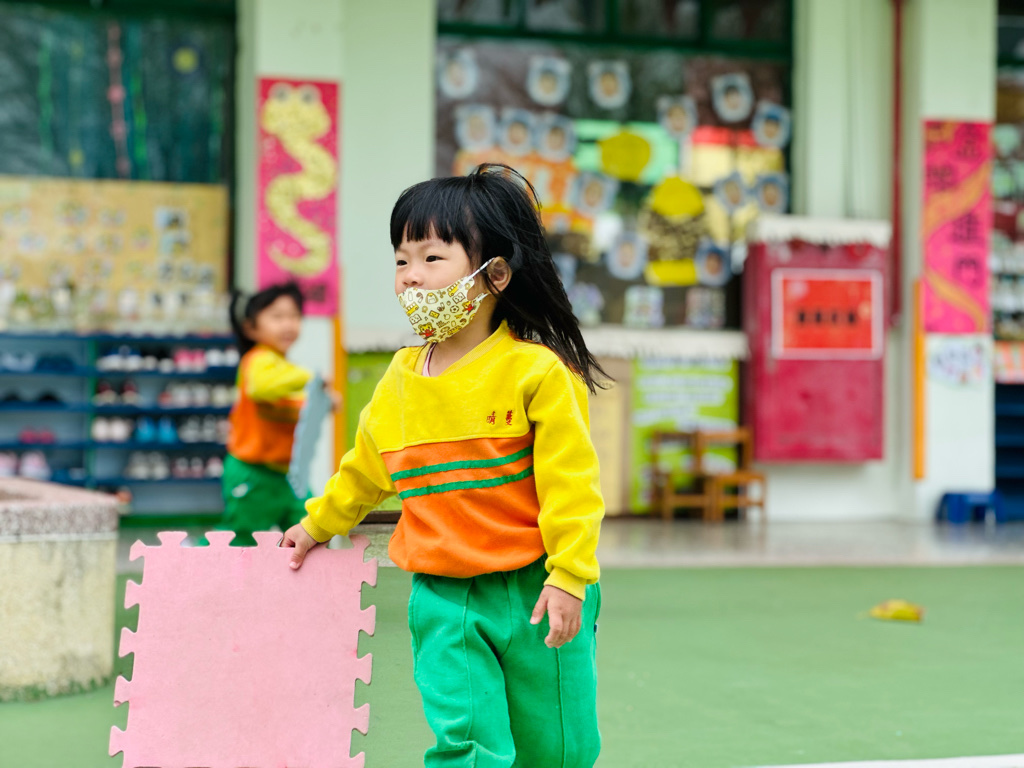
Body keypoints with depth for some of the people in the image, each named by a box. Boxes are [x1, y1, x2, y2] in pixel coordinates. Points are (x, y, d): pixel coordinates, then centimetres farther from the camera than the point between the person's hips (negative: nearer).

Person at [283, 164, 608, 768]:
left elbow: (570, 481, -14)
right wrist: (318, 524, 33)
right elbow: (366, 469, 23)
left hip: (532, 594, -3)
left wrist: (569, 575, -17)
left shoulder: (537, 370, -12)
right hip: (444, 602, 3)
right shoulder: (400, 379, 6)